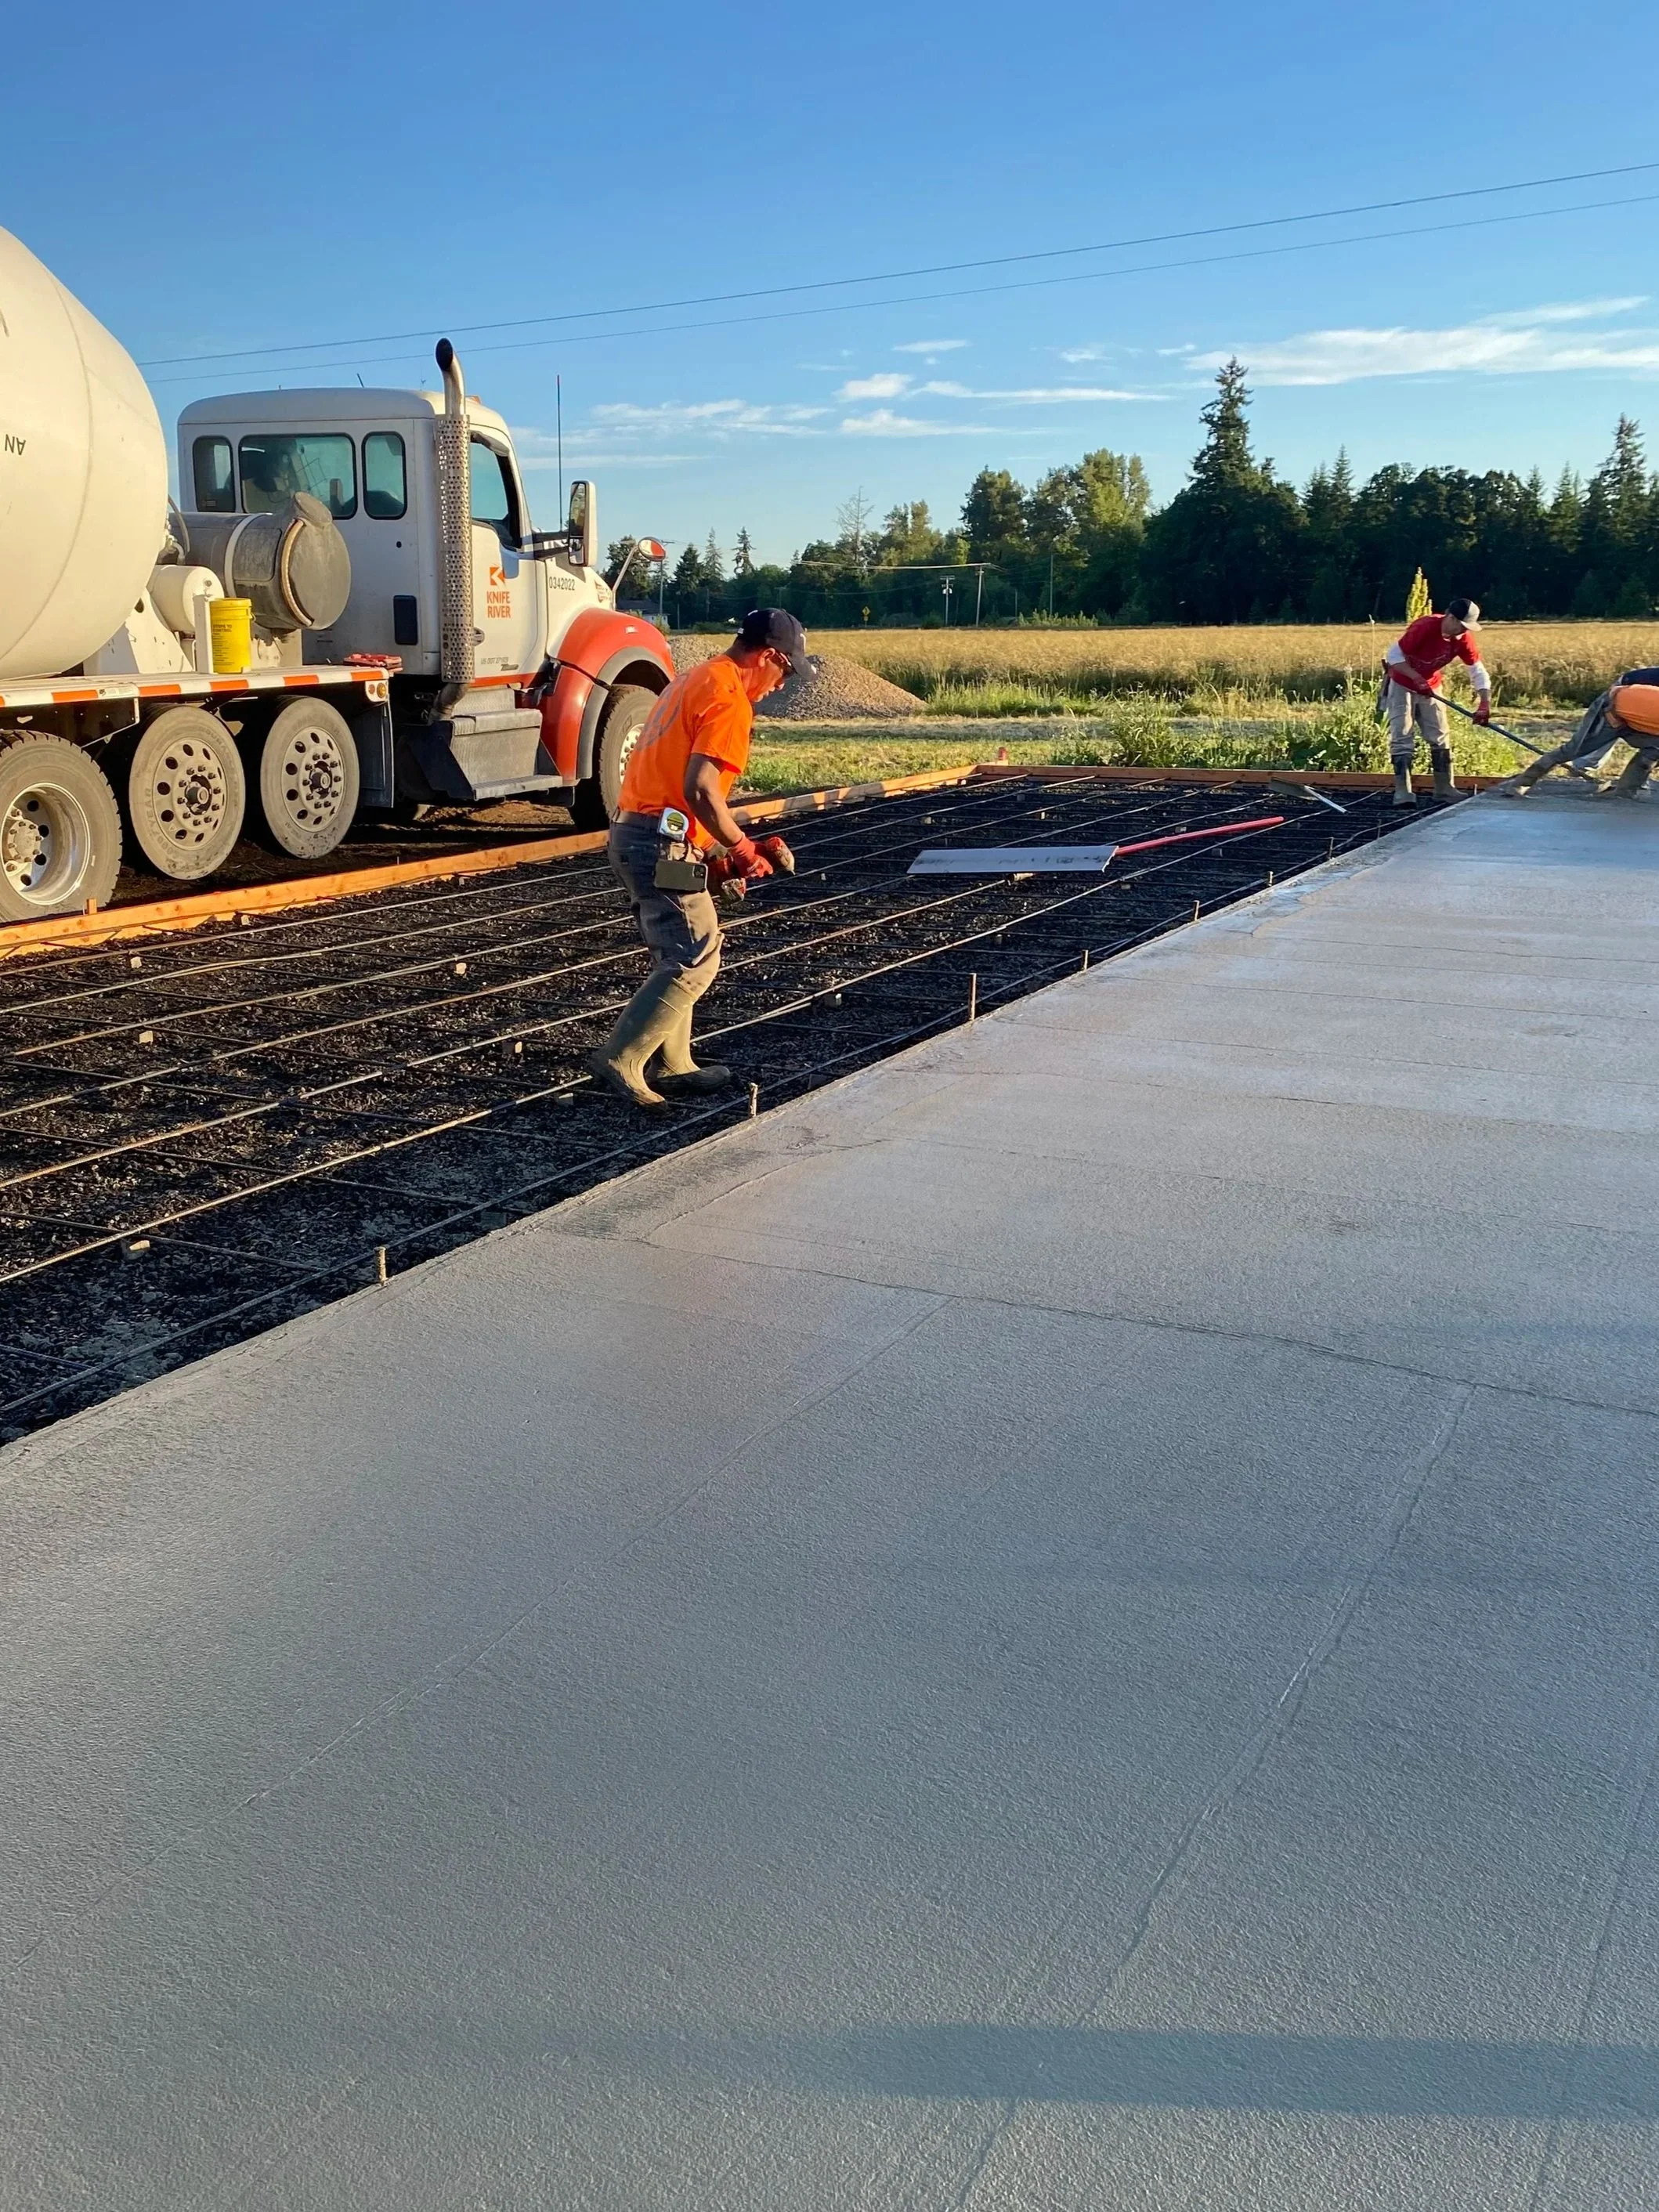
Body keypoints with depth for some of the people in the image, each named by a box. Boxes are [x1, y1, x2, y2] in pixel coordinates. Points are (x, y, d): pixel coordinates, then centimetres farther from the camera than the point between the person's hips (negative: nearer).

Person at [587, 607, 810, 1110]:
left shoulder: (693, 681, 20)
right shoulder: (729, 699, -12)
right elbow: (700, 790, -22)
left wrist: (715, 853, 19)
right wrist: (743, 849, -9)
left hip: (632, 833, 10)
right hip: (664, 844, -10)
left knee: (677, 957, 18)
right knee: (696, 960, -9)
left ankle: (671, 1067, 22)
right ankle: (620, 1060, -12)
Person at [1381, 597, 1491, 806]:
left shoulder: (1463, 638, -13)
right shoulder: (1425, 627, -29)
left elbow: (1477, 670, -9)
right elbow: (1394, 656, -25)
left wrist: (1485, 703, -21)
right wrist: (1417, 679, -32)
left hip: (1431, 687, 6)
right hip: (1402, 685, -6)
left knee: (1440, 738, 4)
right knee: (1402, 739, -10)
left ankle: (1445, 789, 11)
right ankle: (1402, 793, -9)